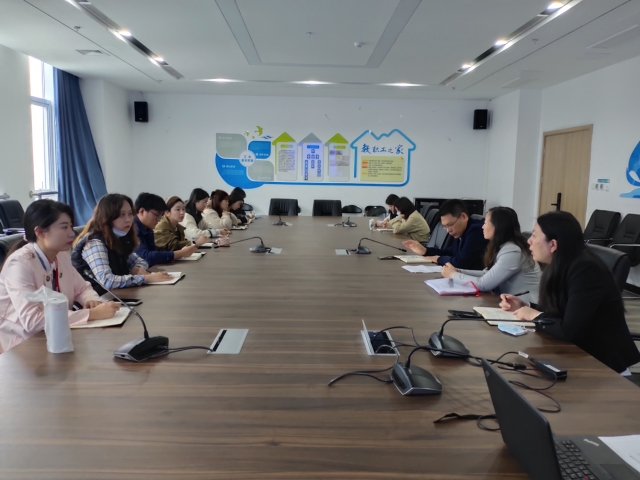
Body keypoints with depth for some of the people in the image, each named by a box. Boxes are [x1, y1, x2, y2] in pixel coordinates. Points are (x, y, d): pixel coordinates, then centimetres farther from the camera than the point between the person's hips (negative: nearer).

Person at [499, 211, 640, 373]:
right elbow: (558, 313, 10)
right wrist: (524, 306, -2)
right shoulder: (561, 267, 2)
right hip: (580, 357, 7)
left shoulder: (585, 270, -25)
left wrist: (535, 316, -15)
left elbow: (570, 331, -30)